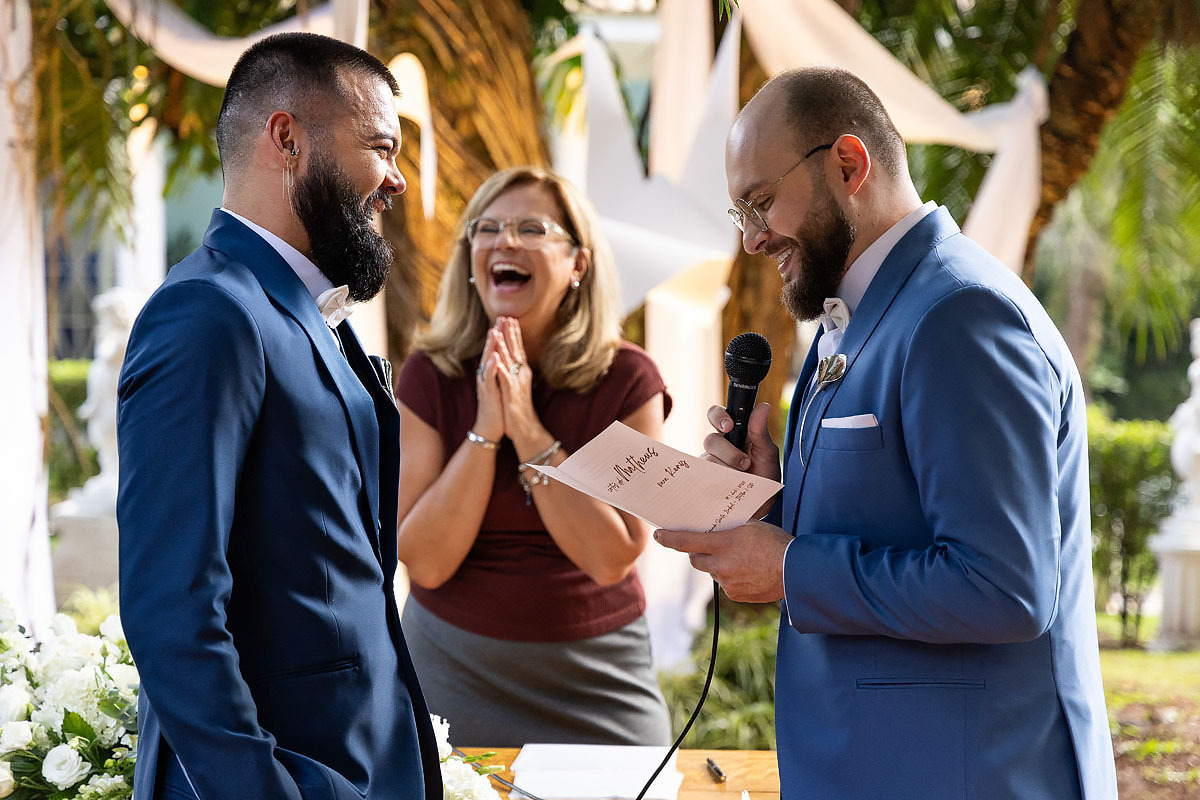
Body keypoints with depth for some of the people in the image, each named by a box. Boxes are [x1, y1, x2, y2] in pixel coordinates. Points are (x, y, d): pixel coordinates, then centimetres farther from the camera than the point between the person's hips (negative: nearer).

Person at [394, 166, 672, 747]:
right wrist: (485, 428, -22)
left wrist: (527, 427, -21)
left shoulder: (627, 379, -9)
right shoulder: (430, 377, -7)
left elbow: (611, 559, -17)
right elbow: (426, 561, -13)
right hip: (455, 669, 0)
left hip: (596, 675, 0)